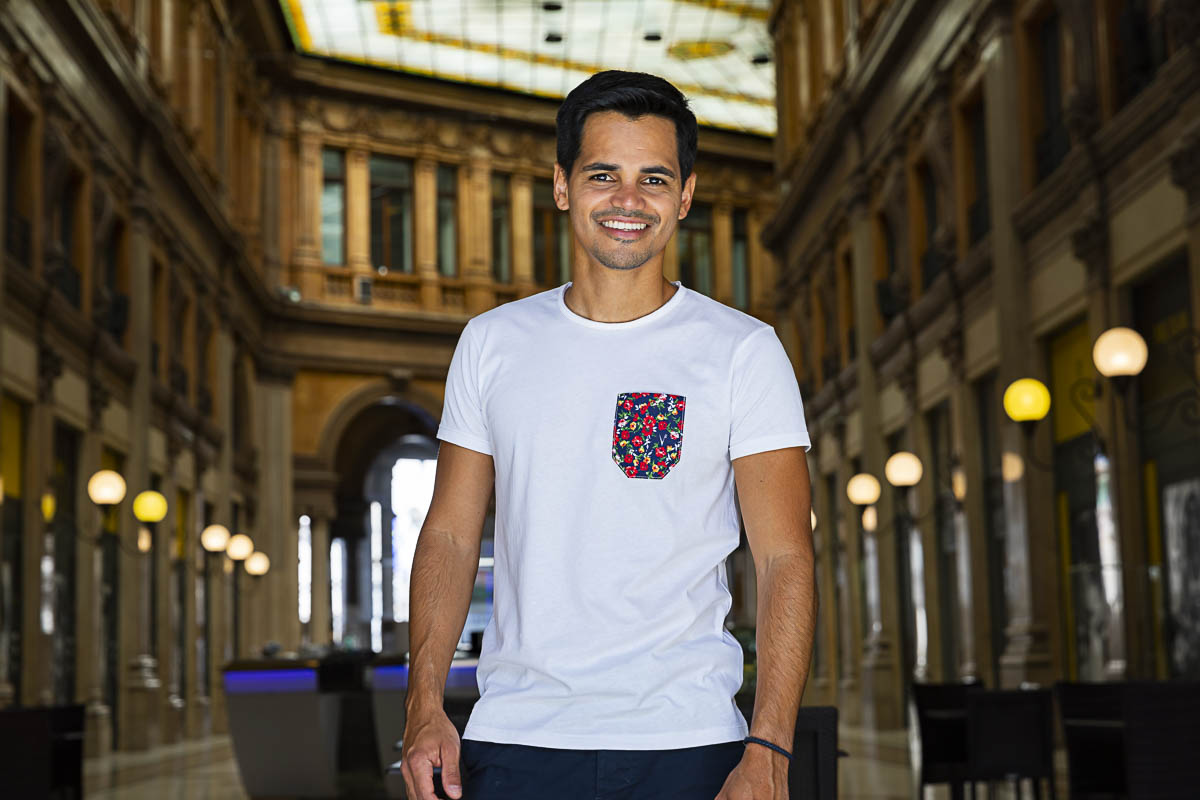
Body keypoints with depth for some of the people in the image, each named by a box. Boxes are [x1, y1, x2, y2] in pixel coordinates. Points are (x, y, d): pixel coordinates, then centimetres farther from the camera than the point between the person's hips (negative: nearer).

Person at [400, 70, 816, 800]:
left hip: (685, 740, -2)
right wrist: (425, 705, -3)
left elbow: (786, 559, -5)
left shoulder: (744, 351, -1)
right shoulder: (493, 343, 7)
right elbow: (451, 535, 8)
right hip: (514, 735, 2)